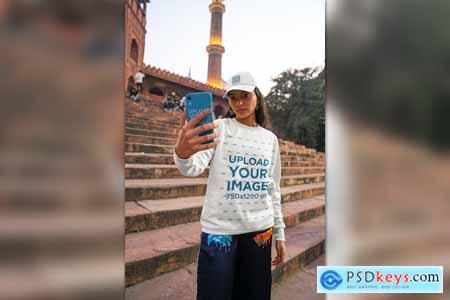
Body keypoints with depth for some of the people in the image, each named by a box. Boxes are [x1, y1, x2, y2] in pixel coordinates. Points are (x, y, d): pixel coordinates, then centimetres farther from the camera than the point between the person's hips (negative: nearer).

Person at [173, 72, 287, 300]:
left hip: (260, 230, 4)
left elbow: (273, 189, 13)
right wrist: (182, 152, -45)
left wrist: (279, 233, 12)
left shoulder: (270, 138, 7)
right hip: (219, 230, -3)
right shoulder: (218, 128, -4)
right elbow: (193, 168, -22)